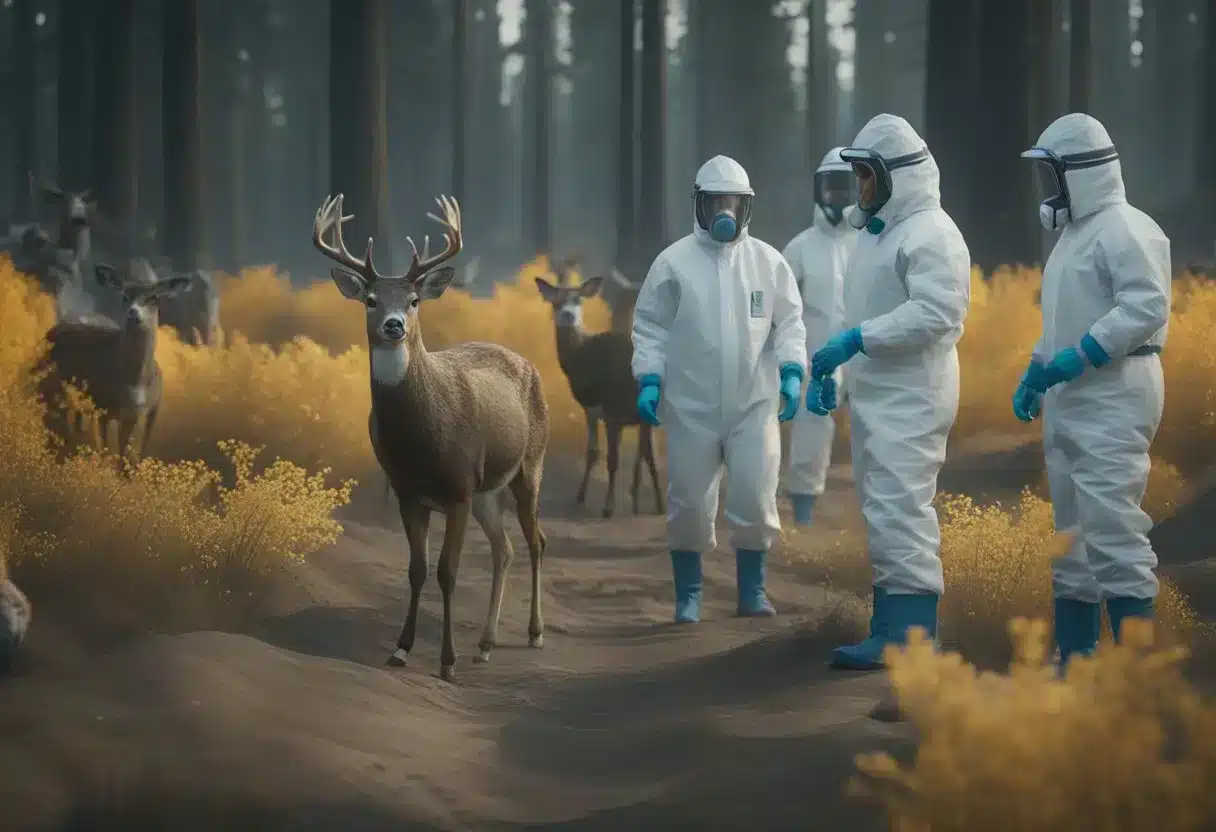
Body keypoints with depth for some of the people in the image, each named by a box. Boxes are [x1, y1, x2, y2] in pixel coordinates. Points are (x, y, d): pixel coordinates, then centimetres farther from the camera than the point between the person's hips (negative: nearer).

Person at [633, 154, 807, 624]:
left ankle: (752, 590, 18)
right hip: (690, 406, -1)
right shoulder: (674, 261, -2)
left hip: (754, 405, 1)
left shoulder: (767, 261, 2)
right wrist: (648, 380, -9)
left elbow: (789, 322, 5)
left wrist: (792, 372, -9)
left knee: (755, 498, 0)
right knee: (689, 503, 5)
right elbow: (649, 327, 1)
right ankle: (688, 595, 19)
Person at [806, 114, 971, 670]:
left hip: (909, 399, -10)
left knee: (898, 510, -14)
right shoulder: (876, 233, 19)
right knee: (882, 513, 12)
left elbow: (934, 312, -24)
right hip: (873, 395, 10)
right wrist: (826, 368, 16)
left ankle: (910, 636, -14)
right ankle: (889, 627, 17)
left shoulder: (932, 234, -12)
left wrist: (857, 339, -25)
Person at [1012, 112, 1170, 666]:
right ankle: (1074, 660, 20)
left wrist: (1075, 359, -24)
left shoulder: (1124, 230, -12)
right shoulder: (1073, 234, 19)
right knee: (1070, 537, 13)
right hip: (1068, 401, 10)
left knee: (1111, 531, -14)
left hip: (1113, 398, -10)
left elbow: (1147, 307, -23)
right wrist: (1035, 374, 16)